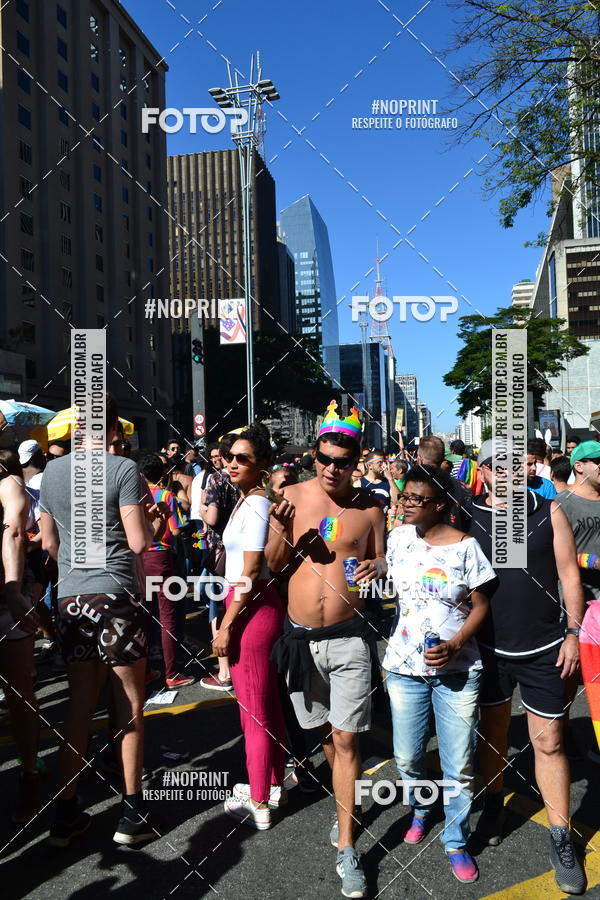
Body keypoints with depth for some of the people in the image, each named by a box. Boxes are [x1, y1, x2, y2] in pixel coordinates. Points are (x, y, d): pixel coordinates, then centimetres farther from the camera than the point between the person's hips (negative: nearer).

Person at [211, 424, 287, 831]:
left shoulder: (255, 504, -18)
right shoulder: (250, 500, 12)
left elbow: (250, 574, -20)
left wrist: (226, 625, -16)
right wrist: (230, 618, 19)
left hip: (252, 610, -10)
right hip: (260, 606, 10)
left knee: (253, 711, 3)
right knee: (269, 705, 20)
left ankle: (258, 804, 19)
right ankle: (274, 784, 36)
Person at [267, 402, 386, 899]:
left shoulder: (370, 506, -4)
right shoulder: (294, 495, -2)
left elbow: (380, 559, 5)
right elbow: (274, 564, 2)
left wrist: (377, 567, -18)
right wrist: (281, 533, -19)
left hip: (348, 637, -2)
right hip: (301, 636, 2)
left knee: (346, 740, -1)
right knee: (324, 731, 19)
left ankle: (346, 846, 13)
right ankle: (346, 801, 44)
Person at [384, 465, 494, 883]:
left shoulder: (465, 546, -9)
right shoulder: (399, 537, -1)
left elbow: (481, 605, -3)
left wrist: (455, 645, -17)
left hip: (457, 670, -2)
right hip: (405, 666, 3)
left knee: (459, 766, 5)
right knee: (407, 757, 13)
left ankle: (456, 840, 27)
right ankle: (420, 809, 43)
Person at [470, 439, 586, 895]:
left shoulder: (548, 511, -4)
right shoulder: (467, 516, -5)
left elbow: (569, 573, 0)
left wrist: (573, 632, -3)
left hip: (544, 649, -1)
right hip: (489, 647, 1)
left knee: (548, 743, 6)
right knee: (493, 730, 17)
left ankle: (561, 838, 21)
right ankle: (495, 804, 39)